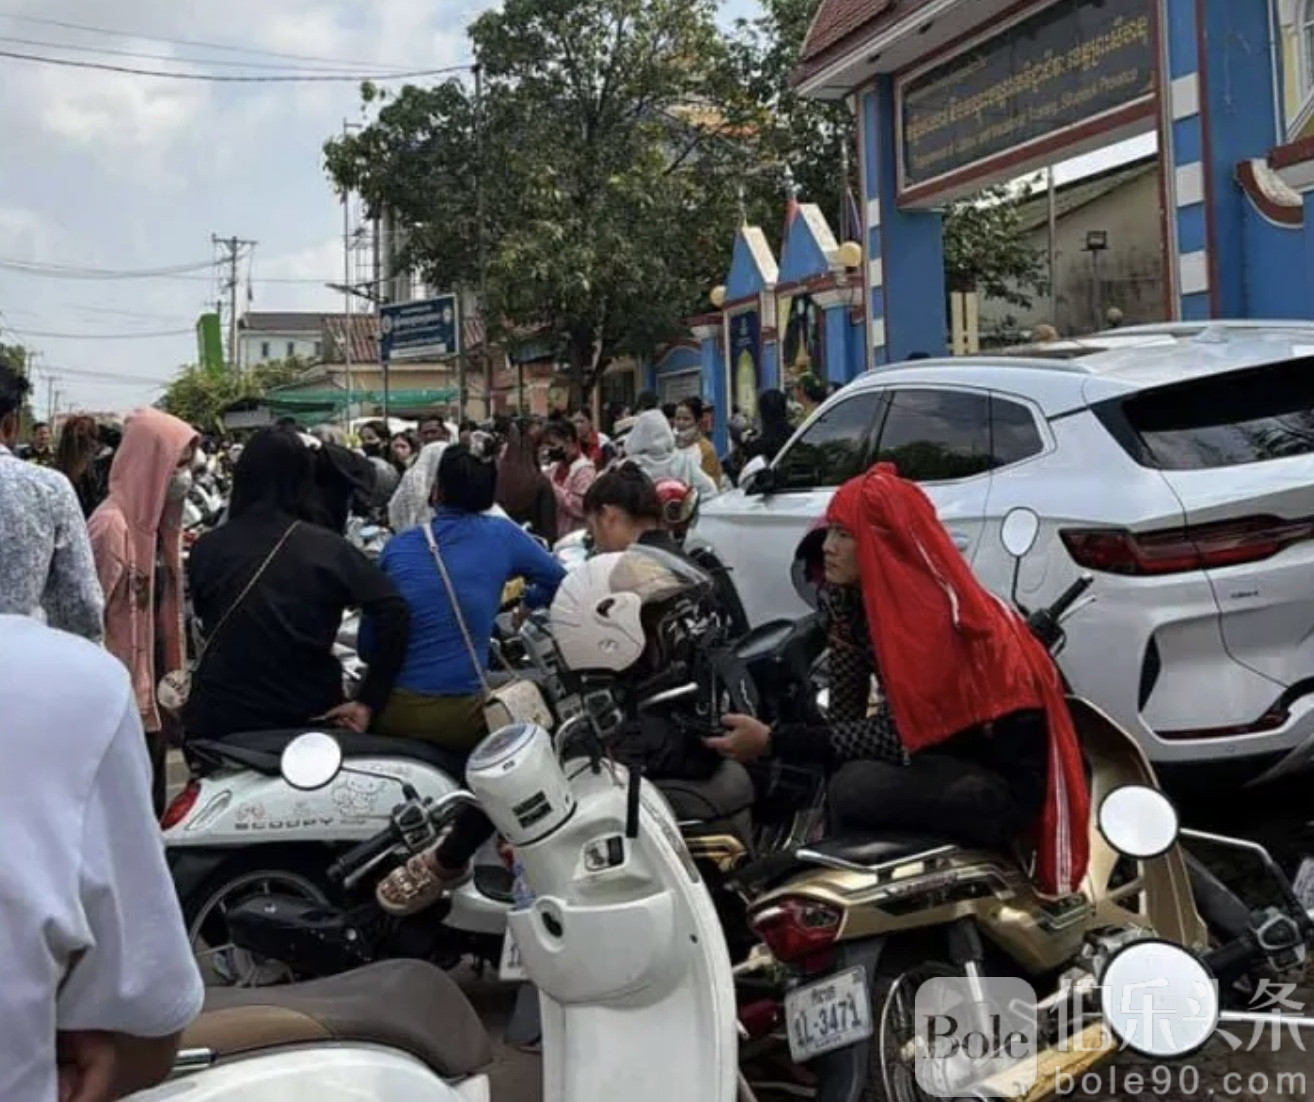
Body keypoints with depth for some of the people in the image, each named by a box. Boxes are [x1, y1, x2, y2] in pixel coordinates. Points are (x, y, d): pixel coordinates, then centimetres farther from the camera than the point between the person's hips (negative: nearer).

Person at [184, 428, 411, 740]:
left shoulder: (206, 548, -5)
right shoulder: (328, 547, -8)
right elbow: (394, 613, -16)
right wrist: (368, 702, -12)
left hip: (220, 718, 1)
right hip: (306, 717, -1)